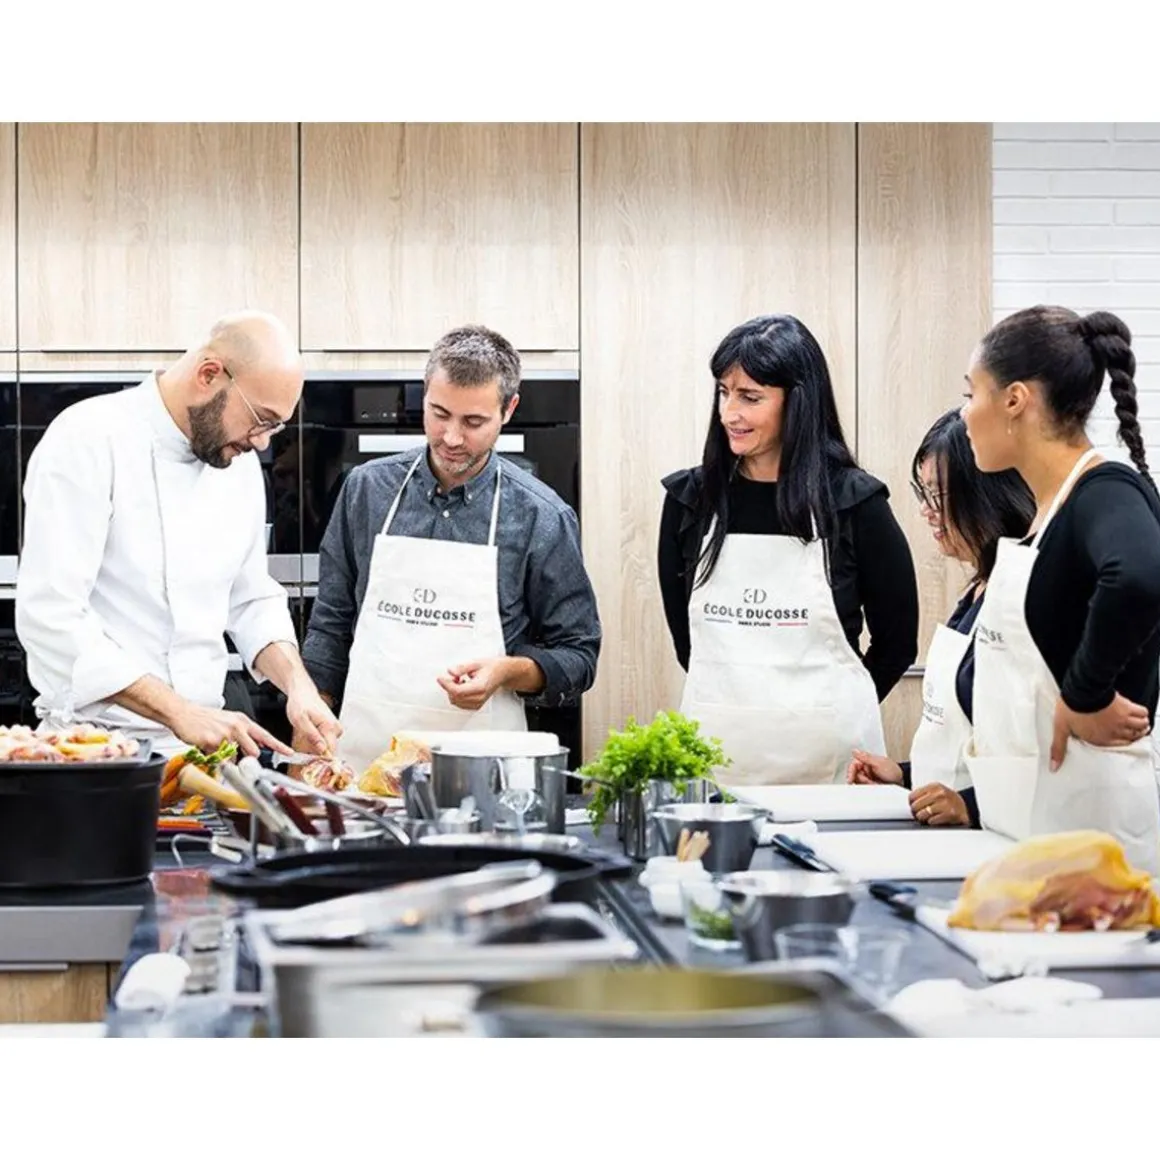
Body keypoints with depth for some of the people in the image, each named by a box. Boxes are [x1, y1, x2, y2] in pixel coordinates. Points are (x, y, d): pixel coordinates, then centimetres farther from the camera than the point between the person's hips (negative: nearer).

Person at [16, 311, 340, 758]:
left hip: (203, 740, 6)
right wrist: (179, 712, -23)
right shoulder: (88, 440, -12)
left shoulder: (241, 463, 10)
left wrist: (298, 683, 0)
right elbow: (50, 615, -19)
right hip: (97, 743, -5)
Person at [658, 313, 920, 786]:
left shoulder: (853, 502, -3)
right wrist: (739, 705, 12)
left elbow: (897, 638, 6)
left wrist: (836, 712, 11)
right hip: (715, 754, 2)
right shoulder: (689, 498, 3)